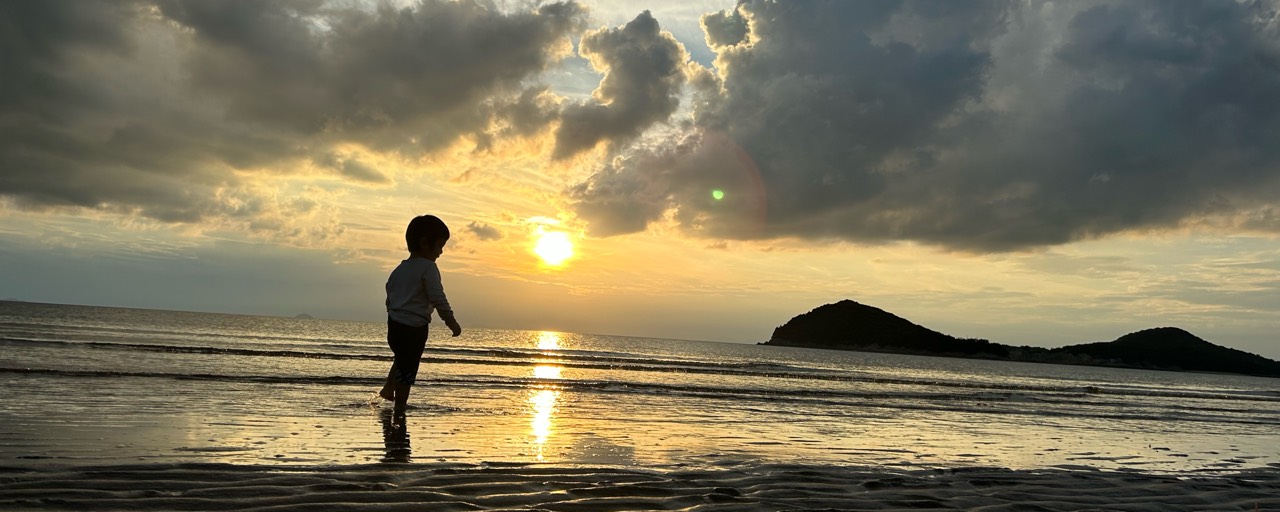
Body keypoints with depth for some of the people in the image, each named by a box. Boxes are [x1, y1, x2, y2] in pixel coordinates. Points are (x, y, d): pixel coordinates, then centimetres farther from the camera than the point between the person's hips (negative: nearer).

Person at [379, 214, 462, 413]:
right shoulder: (428, 267, -12)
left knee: (402, 358, 30)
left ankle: (388, 389, 25)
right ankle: (400, 406, 12)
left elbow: (389, 299, 20)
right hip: (414, 328, -8)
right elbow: (438, 298, -20)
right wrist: (452, 322, -15)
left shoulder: (399, 269, 13)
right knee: (408, 369, 3)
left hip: (394, 324, 8)